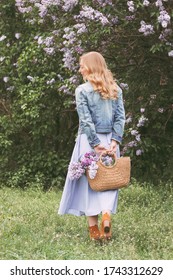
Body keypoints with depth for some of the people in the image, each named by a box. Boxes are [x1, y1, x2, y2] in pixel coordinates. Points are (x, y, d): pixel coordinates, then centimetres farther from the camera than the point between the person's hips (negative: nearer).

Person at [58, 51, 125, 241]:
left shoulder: (82, 90, -7)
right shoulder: (115, 90, 6)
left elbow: (86, 120, -12)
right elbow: (120, 117, 0)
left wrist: (95, 144, -10)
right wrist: (115, 140, -4)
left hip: (89, 140, -3)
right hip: (110, 140, 3)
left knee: (89, 181, 6)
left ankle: (94, 228, 6)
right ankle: (107, 215, -15)